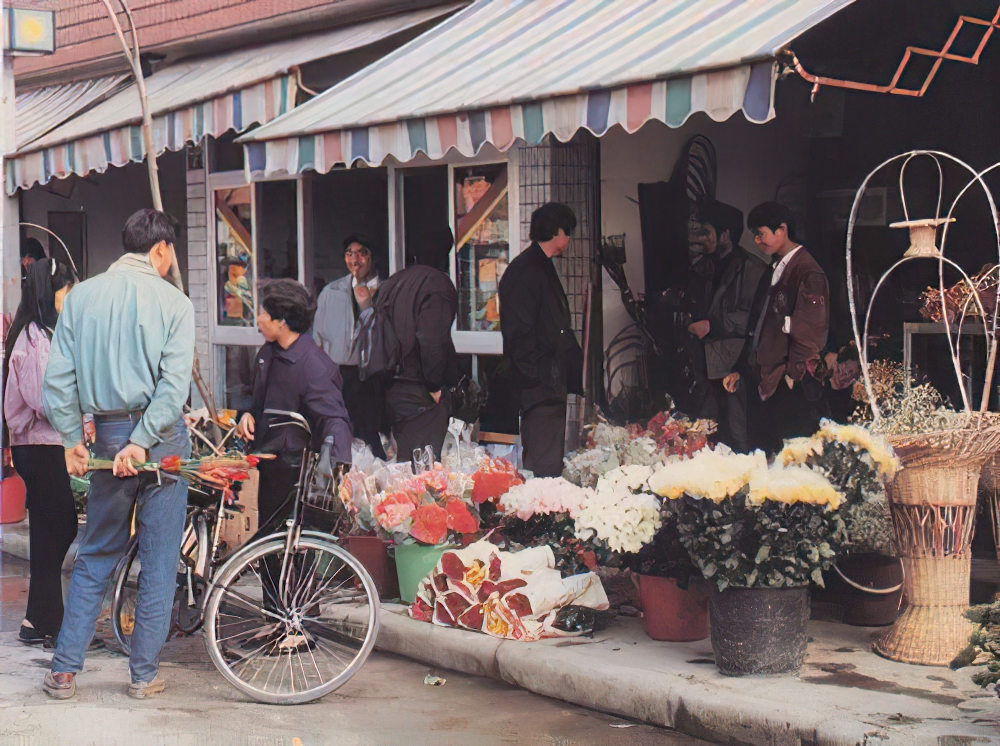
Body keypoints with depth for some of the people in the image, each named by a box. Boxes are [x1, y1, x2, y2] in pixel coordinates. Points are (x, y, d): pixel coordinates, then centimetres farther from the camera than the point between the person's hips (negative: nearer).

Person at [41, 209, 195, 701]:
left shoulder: (81, 296, 3)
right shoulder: (173, 302, -6)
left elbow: (58, 377, 0)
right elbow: (175, 383, -15)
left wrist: (72, 438, 7)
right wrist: (142, 442, -13)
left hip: (107, 436, 3)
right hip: (161, 438, -3)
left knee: (95, 558, 14)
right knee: (159, 562, 6)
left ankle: (64, 671, 13)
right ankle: (144, 674, 10)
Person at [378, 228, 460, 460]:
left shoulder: (390, 284, 13)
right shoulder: (436, 282, -11)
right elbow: (432, 339, -20)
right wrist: (436, 386, -12)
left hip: (392, 387, 8)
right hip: (419, 393, -8)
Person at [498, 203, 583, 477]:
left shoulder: (544, 268, 20)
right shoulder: (524, 270, -12)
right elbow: (519, 332, -18)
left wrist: (578, 372, 19)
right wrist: (538, 377, -20)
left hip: (553, 385, 10)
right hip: (539, 389, -10)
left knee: (552, 462, 11)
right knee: (542, 464, -10)